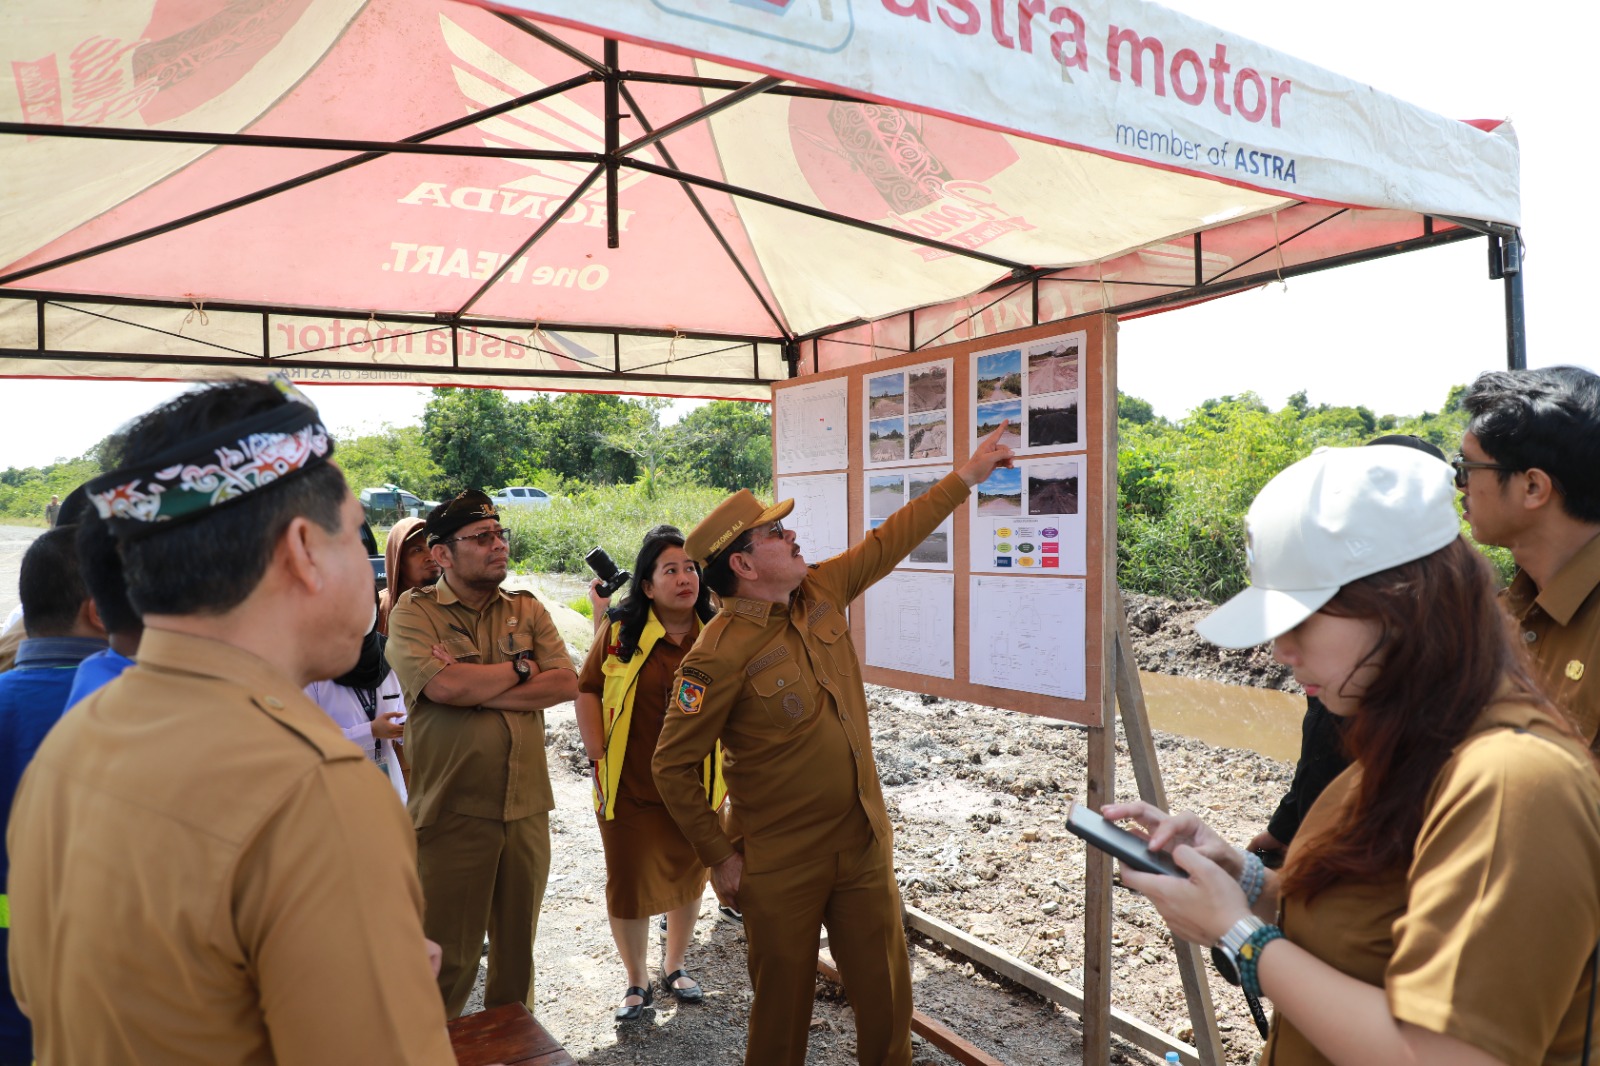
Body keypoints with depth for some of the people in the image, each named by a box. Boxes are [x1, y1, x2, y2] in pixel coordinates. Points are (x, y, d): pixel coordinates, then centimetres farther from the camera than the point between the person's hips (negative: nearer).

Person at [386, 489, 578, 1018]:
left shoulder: (527, 609, 7)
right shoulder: (414, 612, -4)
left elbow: (566, 683, -5)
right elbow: (444, 686, -21)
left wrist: (478, 690, -13)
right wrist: (520, 668, -7)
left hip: (526, 808, 4)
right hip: (452, 812, -4)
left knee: (517, 944, 18)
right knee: (448, 954, 7)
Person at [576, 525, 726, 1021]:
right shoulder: (621, 632, -8)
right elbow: (587, 690, -1)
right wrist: (599, 756, -7)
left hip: (696, 789, 2)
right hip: (631, 789, -1)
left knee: (689, 881, 17)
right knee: (629, 888, 8)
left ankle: (674, 967, 42)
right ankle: (637, 981, 32)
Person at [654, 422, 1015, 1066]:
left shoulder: (821, 592, -2)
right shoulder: (721, 654, -21)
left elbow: (889, 541, 8)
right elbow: (674, 766, -15)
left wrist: (967, 475, 11)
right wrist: (718, 859, -11)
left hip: (864, 843, 6)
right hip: (781, 865, -6)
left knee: (887, 993, 17)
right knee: (783, 1002, 13)